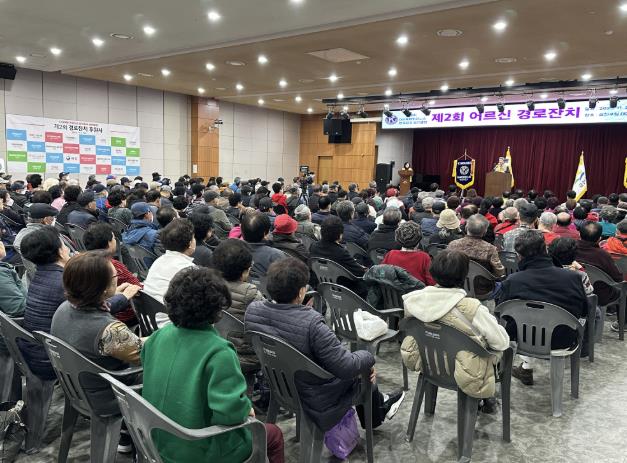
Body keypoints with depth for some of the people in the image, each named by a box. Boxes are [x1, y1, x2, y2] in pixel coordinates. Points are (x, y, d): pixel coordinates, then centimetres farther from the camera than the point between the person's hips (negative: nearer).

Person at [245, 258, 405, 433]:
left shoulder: (252, 310, -16)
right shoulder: (311, 324, -36)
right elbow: (347, 368, -30)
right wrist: (369, 357, -11)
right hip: (318, 401, -6)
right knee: (364, 372, 19)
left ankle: (379, 404, 47)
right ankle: (377, 413, 47)